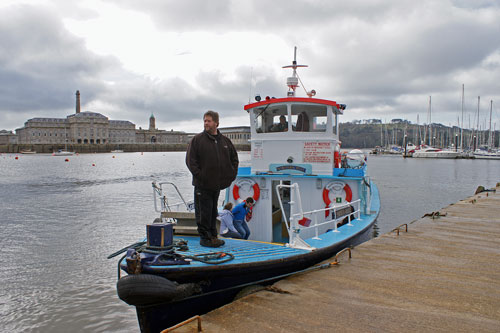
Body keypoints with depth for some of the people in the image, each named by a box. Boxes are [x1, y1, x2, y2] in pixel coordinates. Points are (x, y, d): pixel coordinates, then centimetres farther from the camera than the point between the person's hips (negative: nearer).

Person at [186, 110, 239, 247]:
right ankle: (204, 237, 11)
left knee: (213, 212, 15)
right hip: (202, 185, -4)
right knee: (203, 212, 0)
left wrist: (232, 174, 9)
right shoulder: (197, 139, -4)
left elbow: (234, 158, 19)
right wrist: (199, 175, -14)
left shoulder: (225, 141, 10)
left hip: (217, 184, 5)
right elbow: (190, 160, -8)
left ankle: (213, 236, 25)